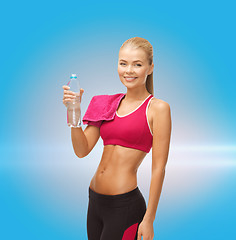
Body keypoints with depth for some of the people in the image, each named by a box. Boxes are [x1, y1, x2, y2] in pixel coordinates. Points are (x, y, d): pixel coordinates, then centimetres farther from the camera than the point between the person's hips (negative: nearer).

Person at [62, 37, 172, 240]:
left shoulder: (158, 108, -7)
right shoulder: (108, 104, 9)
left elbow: (158, 168, -9)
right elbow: (82, 150, 4)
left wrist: (149, 219, -10)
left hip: (125, 206, -5)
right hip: (95, 200, 6)